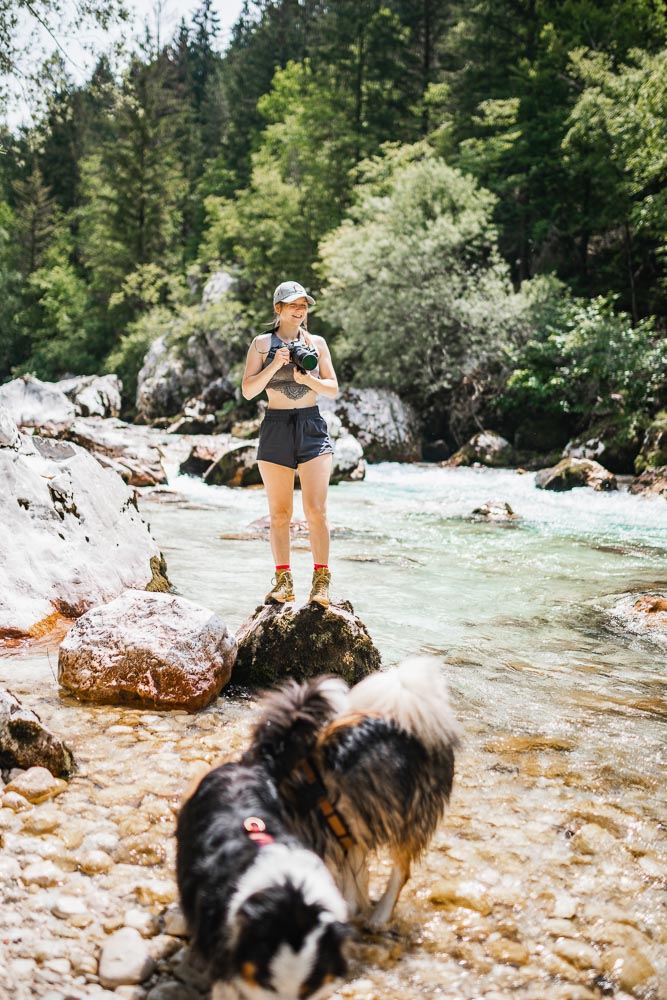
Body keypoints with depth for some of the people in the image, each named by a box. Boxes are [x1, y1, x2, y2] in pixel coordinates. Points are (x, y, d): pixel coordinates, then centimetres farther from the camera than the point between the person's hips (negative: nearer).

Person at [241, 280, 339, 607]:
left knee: (316, 509, -10)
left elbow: (333, 390, 8)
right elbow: (248, 390, -2)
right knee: (279, 512, 4)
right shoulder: (262, 343, 5)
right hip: (275, 428, 0)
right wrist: (275, 364, -13)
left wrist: (308, 379, -10)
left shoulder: (316, 343, 9)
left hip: (312, 427, 0)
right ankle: (283, 580, 12)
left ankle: (321, 580, -4)